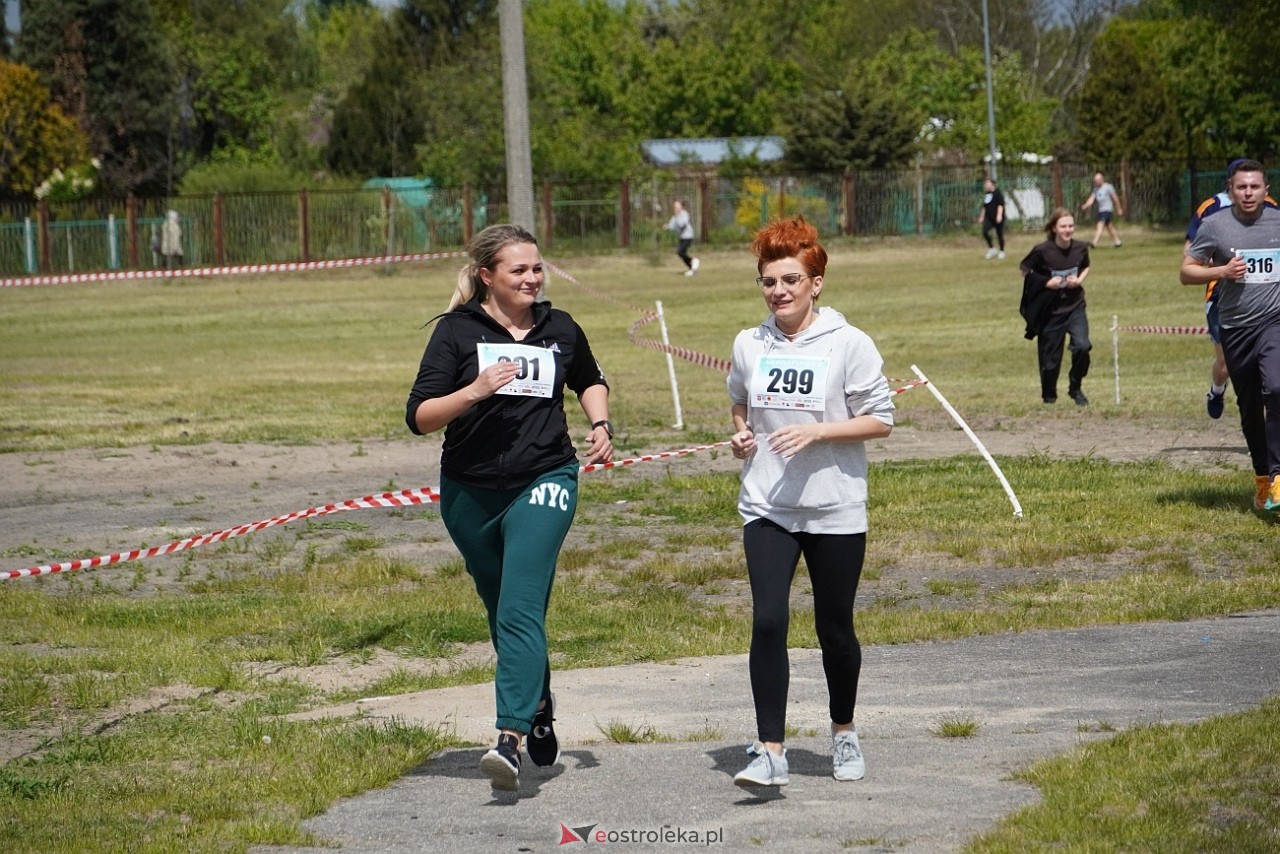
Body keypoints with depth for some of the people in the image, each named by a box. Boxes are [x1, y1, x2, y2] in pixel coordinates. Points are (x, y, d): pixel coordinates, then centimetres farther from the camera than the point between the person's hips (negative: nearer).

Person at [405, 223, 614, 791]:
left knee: (520, 609, -17)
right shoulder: (458, 331, -3)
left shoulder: (559, 329, 6)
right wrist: (475, 390, -24)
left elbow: (590, 380, 28)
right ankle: (539, 708, 39)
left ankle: (510, 740, -27)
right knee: (502, 612, 15)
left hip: (543, 484, -1)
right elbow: (419, 417, -10)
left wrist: (601, 425, 10)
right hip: (470, 493, 1)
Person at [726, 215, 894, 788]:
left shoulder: (849, 344, -8)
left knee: (835, 630, 10)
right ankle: (770, 751, -13)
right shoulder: (749, 344, 5)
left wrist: (816, 431, -18)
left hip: (835, 510, -2)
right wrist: (741, 434, 3)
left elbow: (880, 419, -6)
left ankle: (844, 732, 33)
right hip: (766, 508, 2)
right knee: (767, 622, -14)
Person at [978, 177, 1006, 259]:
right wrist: (982, 216, 24)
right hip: (989, 218, 6)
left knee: (1000, 234, 3)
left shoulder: (997, 193, -8)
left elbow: (1000, 205, -16)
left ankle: (1001, 252, 19)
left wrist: (999, 215, -25)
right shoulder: (986, 194, 14)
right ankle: (992, 248, 0)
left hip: (997, 218, -6)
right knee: (985, 231, -15)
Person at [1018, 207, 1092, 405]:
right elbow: (1024, 269, -2)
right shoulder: (1042, 251, -15)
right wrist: (1046, 282, -14)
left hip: (1075, 307, 2)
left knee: (1082, 346, -19)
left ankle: (1075, 388, 5)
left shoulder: (1080, 248, -5)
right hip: (1051, 310, -2)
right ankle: (1049, 395, 30)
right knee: (1050, 357, 5)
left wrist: (1080, 279, -6)